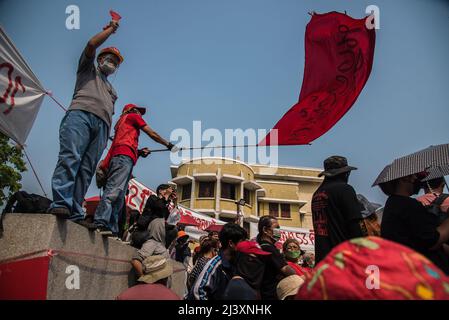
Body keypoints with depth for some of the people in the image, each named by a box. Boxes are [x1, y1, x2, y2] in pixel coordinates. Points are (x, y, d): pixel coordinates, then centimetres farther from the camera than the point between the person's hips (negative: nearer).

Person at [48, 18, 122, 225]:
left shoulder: (111, 91, 40)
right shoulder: (88, 69, 29)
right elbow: (92, 44, 12)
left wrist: (107, 139, 13)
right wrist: (111, 29, 24)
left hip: (102, 124, 4)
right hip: (80, 114, -4)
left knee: (87, 169, -11)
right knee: (70, 157, -25)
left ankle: (74, 213, -20)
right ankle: (61, 204, -35)